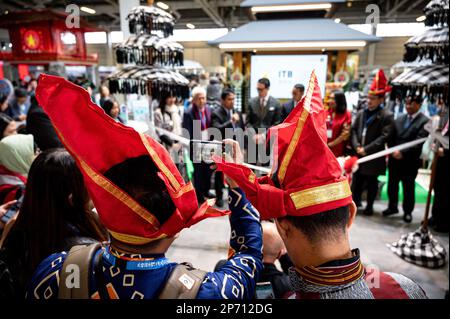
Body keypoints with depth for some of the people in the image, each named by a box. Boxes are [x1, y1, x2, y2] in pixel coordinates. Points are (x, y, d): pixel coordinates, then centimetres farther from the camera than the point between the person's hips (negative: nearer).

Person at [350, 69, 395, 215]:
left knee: (372, 182, 10)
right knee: (357, 180, 13)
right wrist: (356, 146, -8)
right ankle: (355, 201, 26)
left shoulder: (387, 116, -7)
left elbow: (384, 136, -15)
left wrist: (366, 149, -18)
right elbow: (354, 130, 7)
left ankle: (369, 206, 23)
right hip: (358, 154, 4)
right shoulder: (361, 113, 9)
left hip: (374, 156, -4)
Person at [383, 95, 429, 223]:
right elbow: (392, 137, 7)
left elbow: (418, 142, -16)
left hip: (410, 161, -5)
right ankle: (392, 207, 31)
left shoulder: (424, 121, -7)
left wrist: (402, 152, -21)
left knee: (408, 188, 8)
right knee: (392, 185, 14)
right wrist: (393, 151, -9)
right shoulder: (399, 119, 11)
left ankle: (408, 211, 24)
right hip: (394, 158, 5)